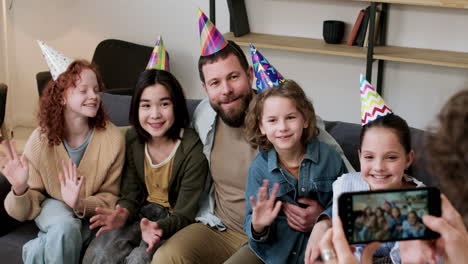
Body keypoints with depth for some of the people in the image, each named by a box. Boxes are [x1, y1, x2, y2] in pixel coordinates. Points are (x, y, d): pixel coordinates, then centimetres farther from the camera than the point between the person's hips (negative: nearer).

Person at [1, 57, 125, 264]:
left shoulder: (112, 138, -18)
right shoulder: (41, 140, -16)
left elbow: (109, 196, -9)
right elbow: (28, 209, -10)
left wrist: (81, 205, -30)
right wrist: (20, 190, -34)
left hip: (89, 212, 0)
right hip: (53, 205, 1)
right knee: (65, 226, -33)